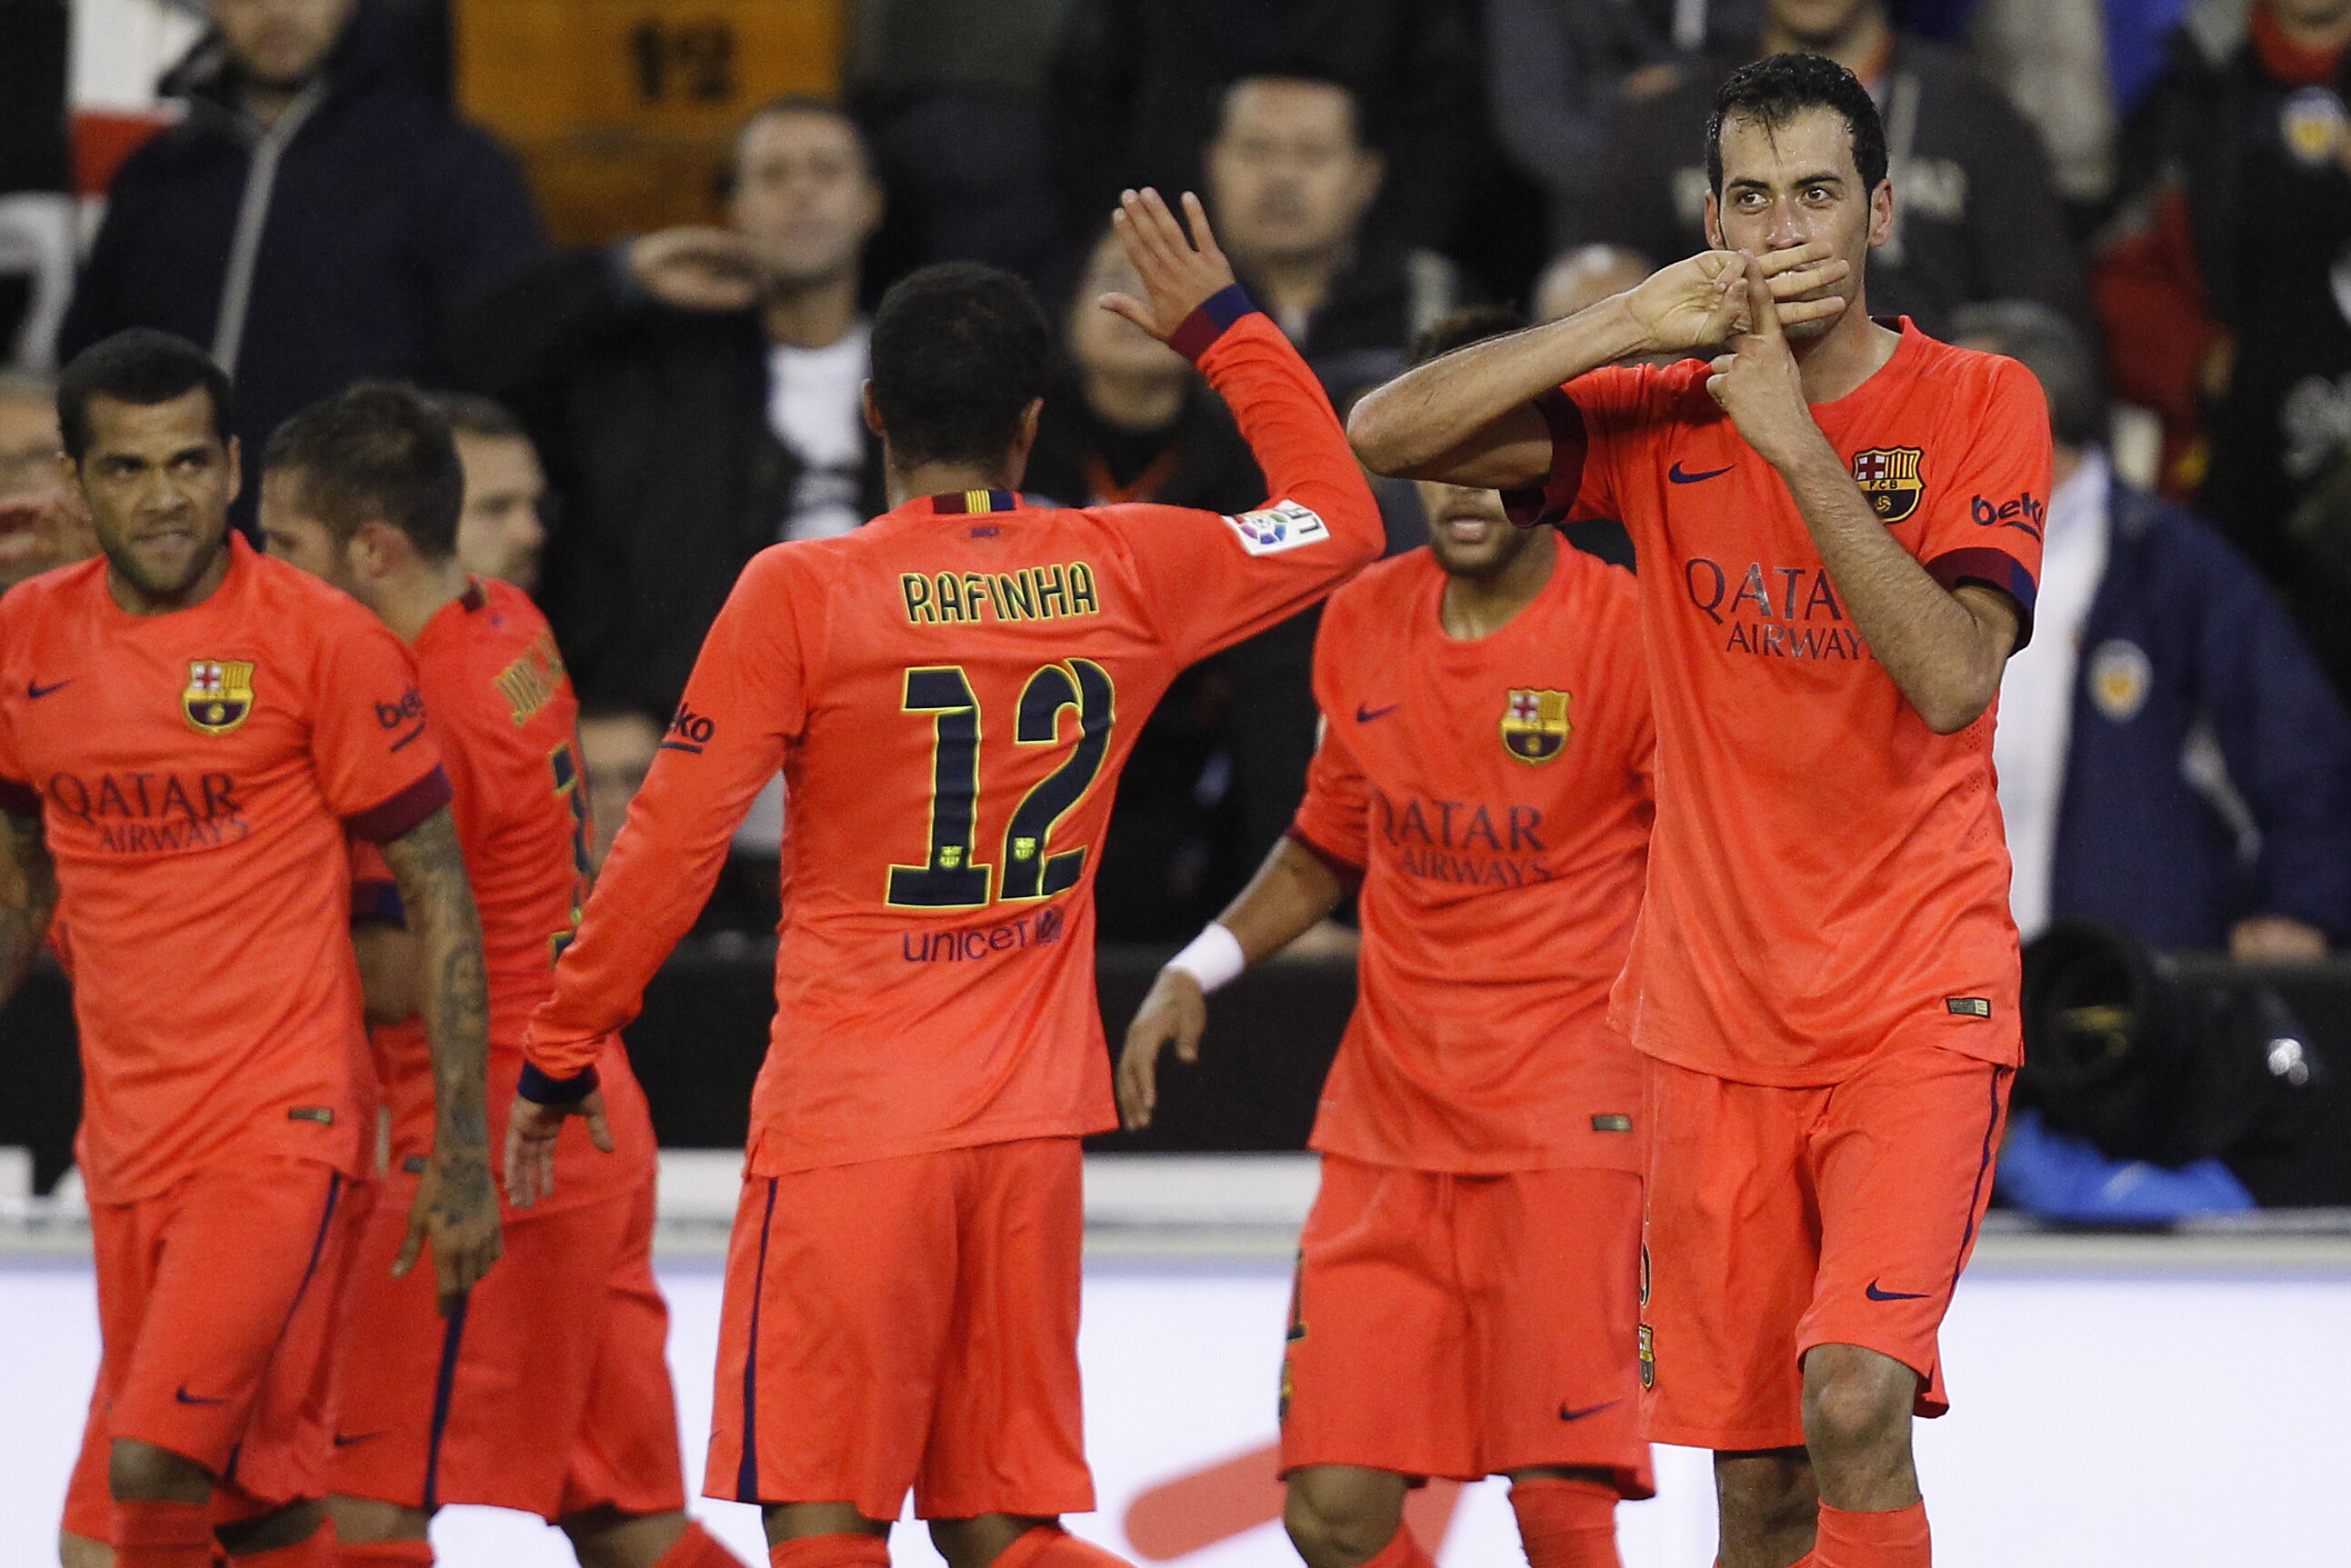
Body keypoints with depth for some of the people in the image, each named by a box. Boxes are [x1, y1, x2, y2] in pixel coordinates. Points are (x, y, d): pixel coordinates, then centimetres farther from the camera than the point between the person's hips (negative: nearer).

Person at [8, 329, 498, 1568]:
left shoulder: (322, 641, -8)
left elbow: (439, 892, -5)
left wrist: (462, 1159, -8)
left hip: (282, 1127, -5)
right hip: (126, 1135, 5)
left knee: (151, 1466, -20)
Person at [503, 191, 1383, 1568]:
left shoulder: (802, 594, -7)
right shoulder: (1125, 573, 4)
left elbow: (675, 845, -6)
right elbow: (1345, 521, 21)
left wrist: (560, 1054, 4)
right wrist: (1226, 329, 30)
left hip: (851, 1118, -4)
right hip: (1033, 1120, 4)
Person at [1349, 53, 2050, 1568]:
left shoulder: (1979, 405, -3)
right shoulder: (1666, 416, 5)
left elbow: (1951, 680, -16)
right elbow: (1384, 435, -6)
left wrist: (1802, 446, -21)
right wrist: (1635, 321, -15)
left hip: (1919, 999, -3)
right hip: (1716, 1014, 3)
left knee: (1853, 1403, -23)